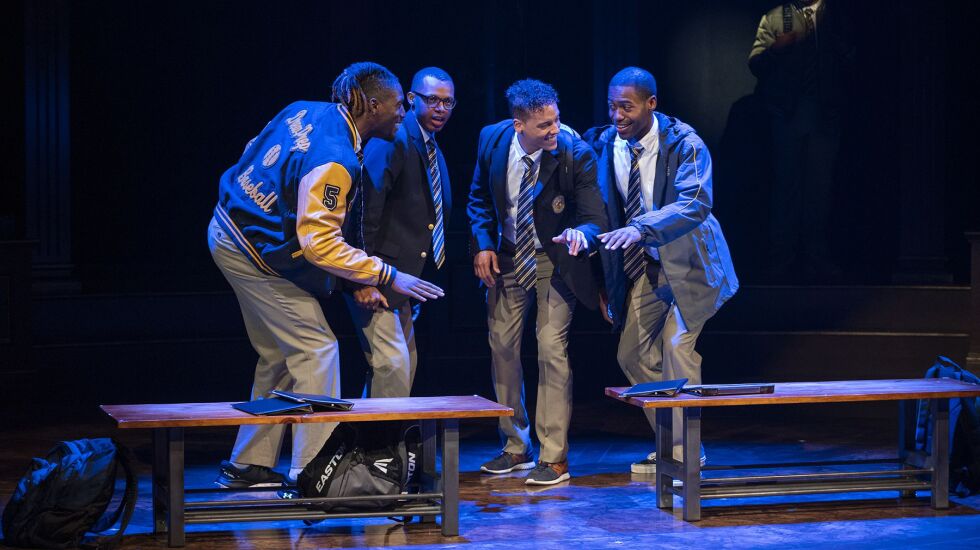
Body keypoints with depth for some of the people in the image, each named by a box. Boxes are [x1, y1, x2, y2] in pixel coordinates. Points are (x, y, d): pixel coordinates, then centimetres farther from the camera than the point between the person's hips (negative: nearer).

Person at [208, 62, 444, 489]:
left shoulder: (305, 112, 2)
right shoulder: (333, 160, -26)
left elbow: (253, 151, 16)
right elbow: (320, 244, -30)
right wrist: (389, 277, -26)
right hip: (254, 252, -10)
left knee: (279, 355, 16)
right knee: (316, 350, -6)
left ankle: (248, 465, 22)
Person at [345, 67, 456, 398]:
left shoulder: (432, 148, 13)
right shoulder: (393, 140, -16)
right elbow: (366, 211, -22)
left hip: (405, 276, 10)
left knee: (406, 366, 15)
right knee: (392, 363, -16)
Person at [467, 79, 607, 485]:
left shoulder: (575, 154, -23)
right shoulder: (492, 140, -12)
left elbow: (594, 217, -21)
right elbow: (480, 197, 6)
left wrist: (580, 234, -44)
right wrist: (484, 245, -5)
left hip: (555, 259, -4)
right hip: (508, 257, 4)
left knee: (551, 349, -10)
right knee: (502, 345, 9)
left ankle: (554, 458, -1)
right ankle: (516, 447, 25)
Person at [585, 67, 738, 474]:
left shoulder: (684, 143, -20)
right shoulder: (603, 144, -6)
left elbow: (695, 203, -33)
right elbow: (603, 212, 1)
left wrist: (640, 229, -47)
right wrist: (603, 279, 0)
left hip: (687, 260, -6)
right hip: (642, 264, 6)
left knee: (677, 343, -16)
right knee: (632, 354, 6)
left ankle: (683, 451, -5)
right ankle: (669, 443, 21)